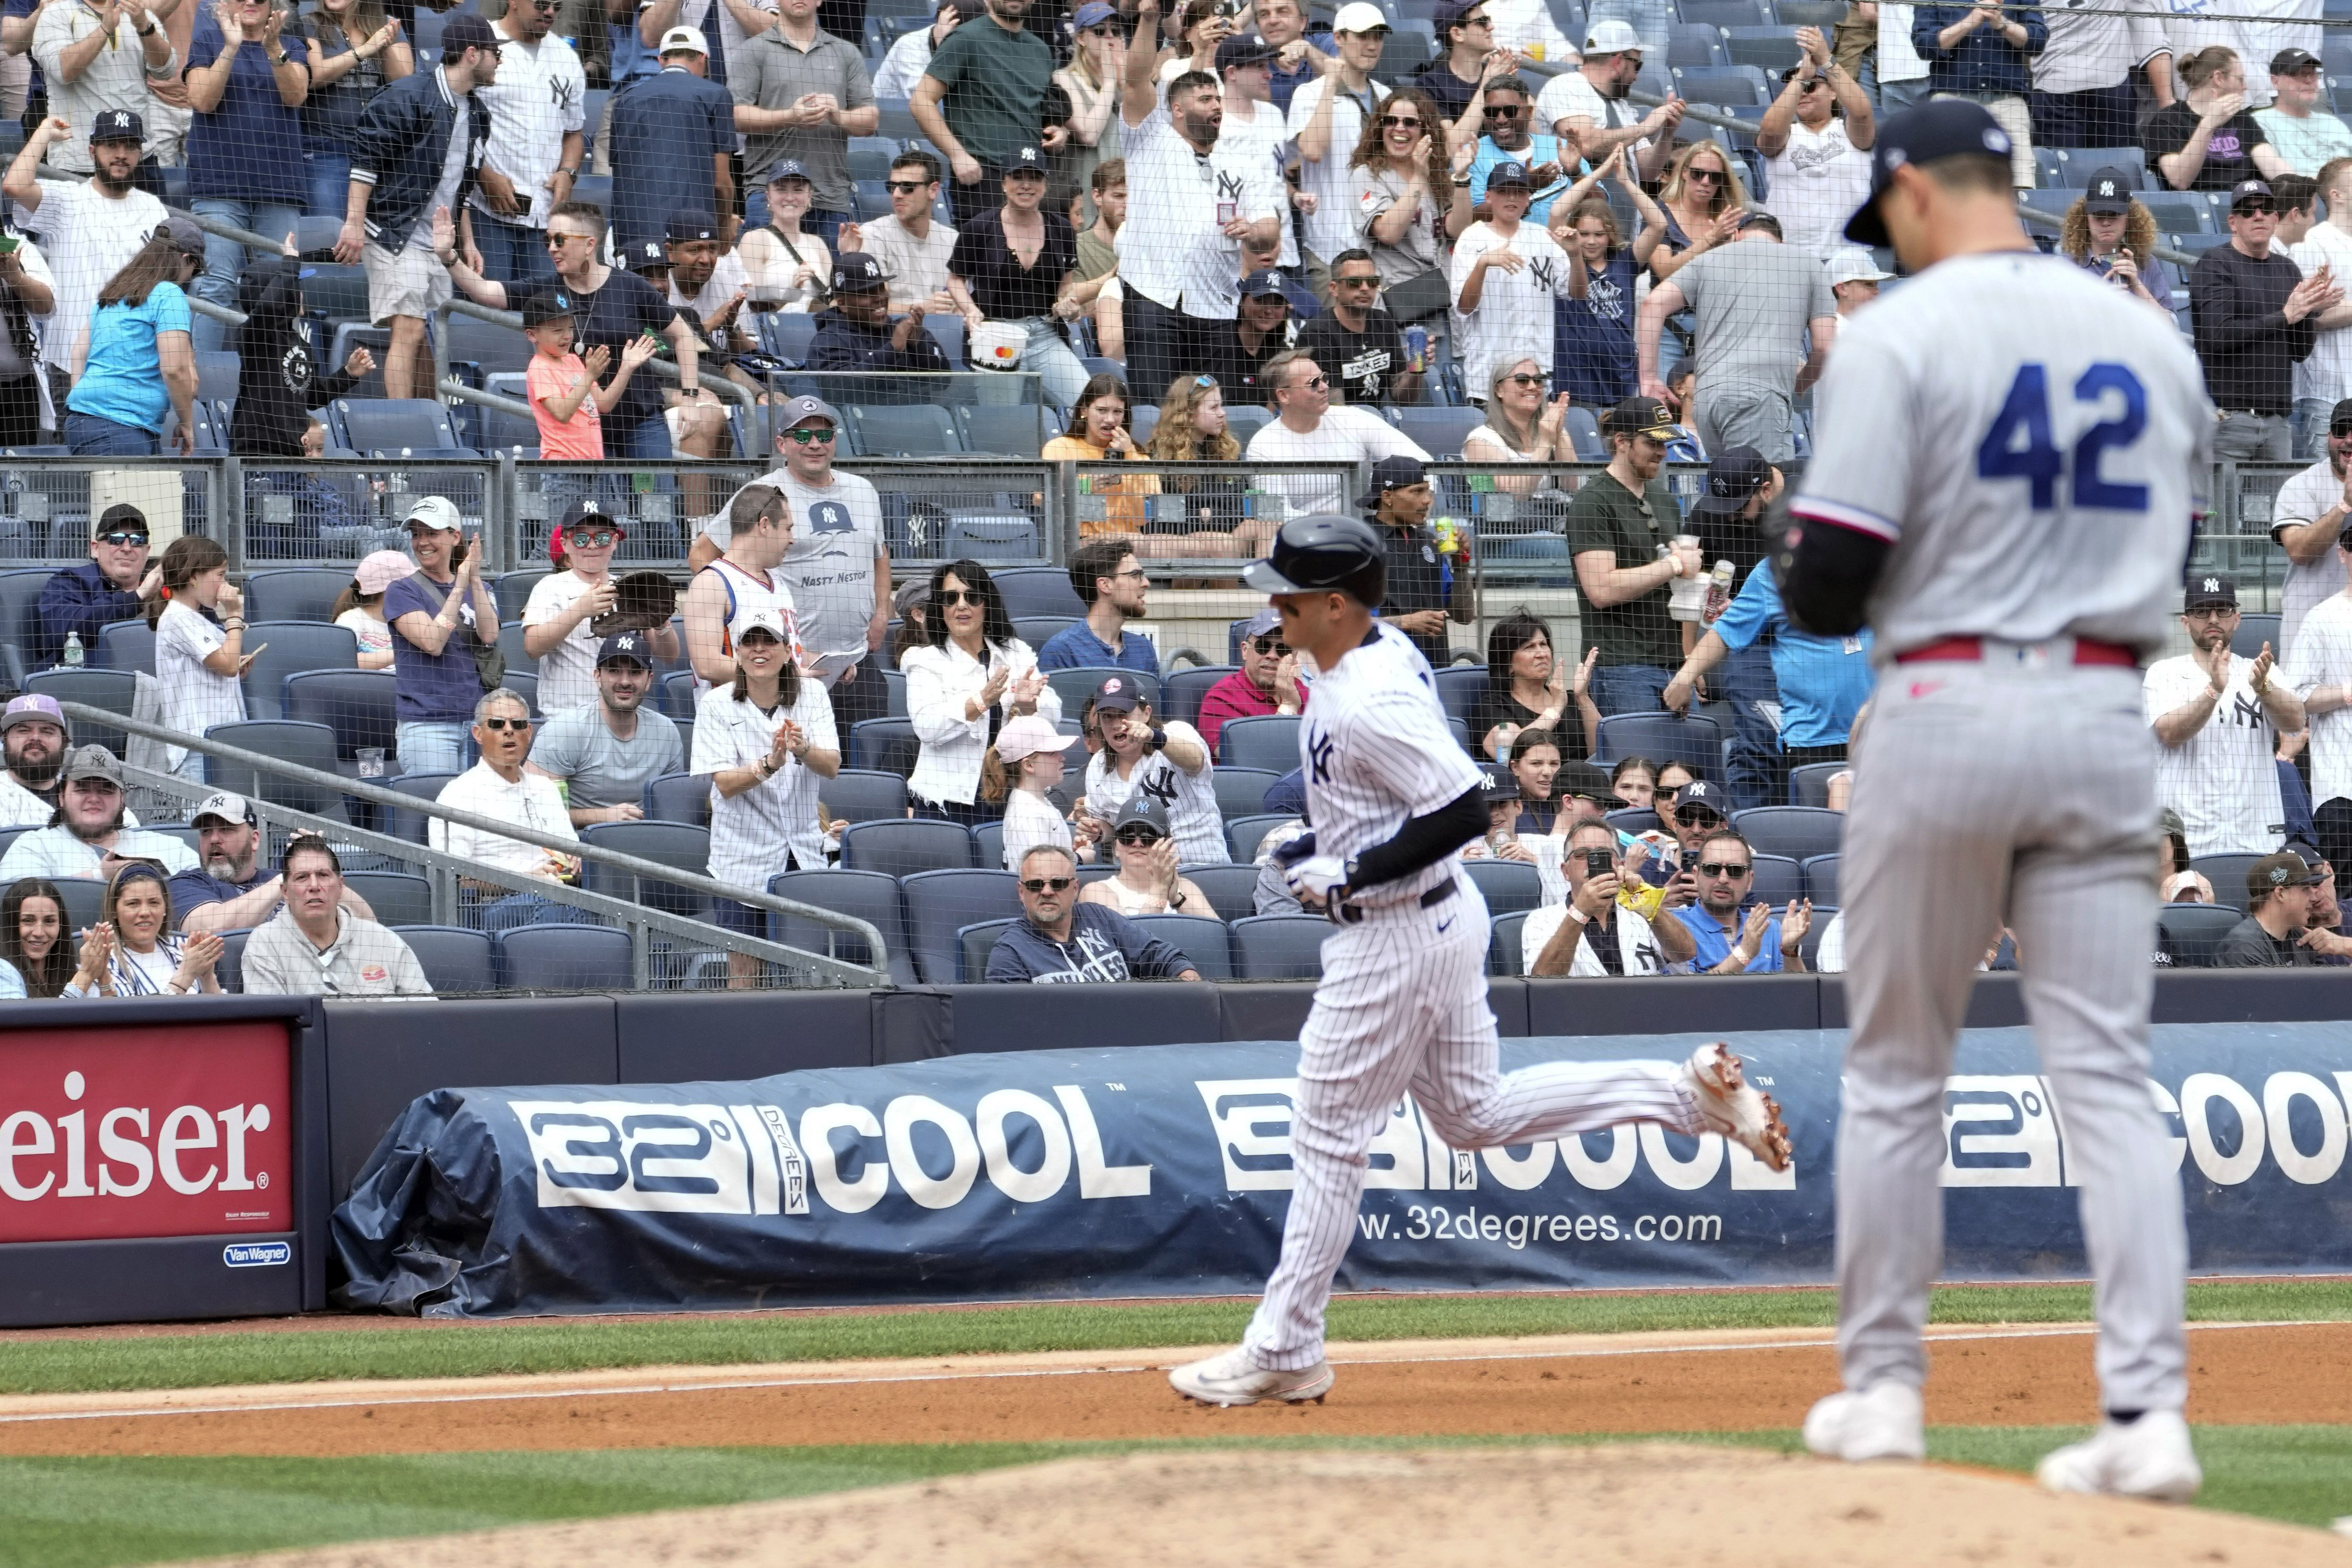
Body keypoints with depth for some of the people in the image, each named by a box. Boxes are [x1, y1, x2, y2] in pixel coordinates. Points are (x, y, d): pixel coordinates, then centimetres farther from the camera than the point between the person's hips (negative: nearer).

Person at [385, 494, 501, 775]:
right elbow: (433, 643, -12)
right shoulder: (402, 591, 2)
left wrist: (475, 579, -9)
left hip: (475, 719, 4)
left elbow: (489, 636, -3)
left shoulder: (479, 589, 15)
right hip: (426, 724, -4)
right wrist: (460, 586, -9)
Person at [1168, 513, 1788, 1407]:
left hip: (1395, 933, -10)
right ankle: (1689, 1093, 12)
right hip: (1442, 916, 10)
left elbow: (1464, 811, -31)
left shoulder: (1368, 703, -26)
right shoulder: (1386, 652, 5)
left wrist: (1350, 878, -23)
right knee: (1476, 1115, 20)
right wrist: (1321, 846, 11)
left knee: (1328, 1139, -1)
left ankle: (1282, 1354, 7)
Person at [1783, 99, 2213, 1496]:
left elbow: (1828, 588, -12)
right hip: (2107, 724, 4)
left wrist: (1804, 585, 10)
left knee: (1896, 1071, 10)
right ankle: (2148, 1411, -9)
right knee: (2109, 1075, 1)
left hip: (1947, 710, -4)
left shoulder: (1902, 337, -9)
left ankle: (1883, 1390, 16)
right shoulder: (2150, 339, 7)